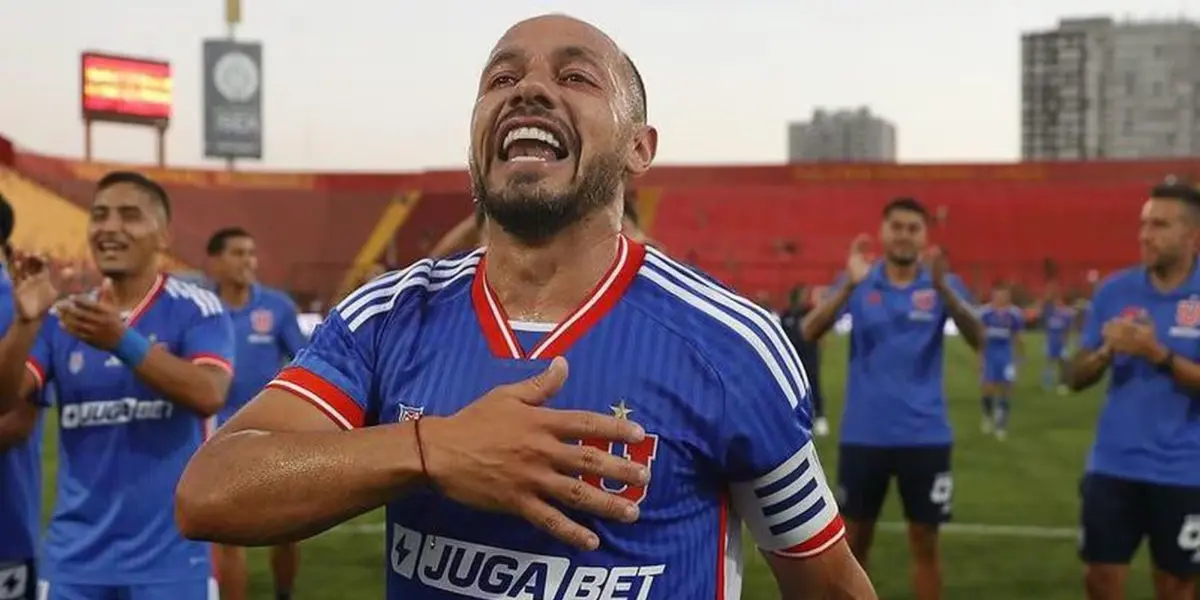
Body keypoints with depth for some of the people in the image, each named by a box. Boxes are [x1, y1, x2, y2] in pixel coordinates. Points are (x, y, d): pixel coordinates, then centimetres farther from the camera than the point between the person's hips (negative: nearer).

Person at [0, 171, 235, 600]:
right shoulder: (62, 317, 7)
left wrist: (122, 342, -32)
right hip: (75, 554, 4)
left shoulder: (196, 308, -5)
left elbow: (209, 396, -21)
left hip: (170, 553, -3)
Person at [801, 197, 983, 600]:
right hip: (863, 434, 0)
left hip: (925, 436, 0)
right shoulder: (858, 283, 0)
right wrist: (848, 285, -30)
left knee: (925, 542, 8)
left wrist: (944, 289, -34)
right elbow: (810, 332, -14)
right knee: (854, 539, 9)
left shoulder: (944, 285, 0)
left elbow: (977, 338, -17)